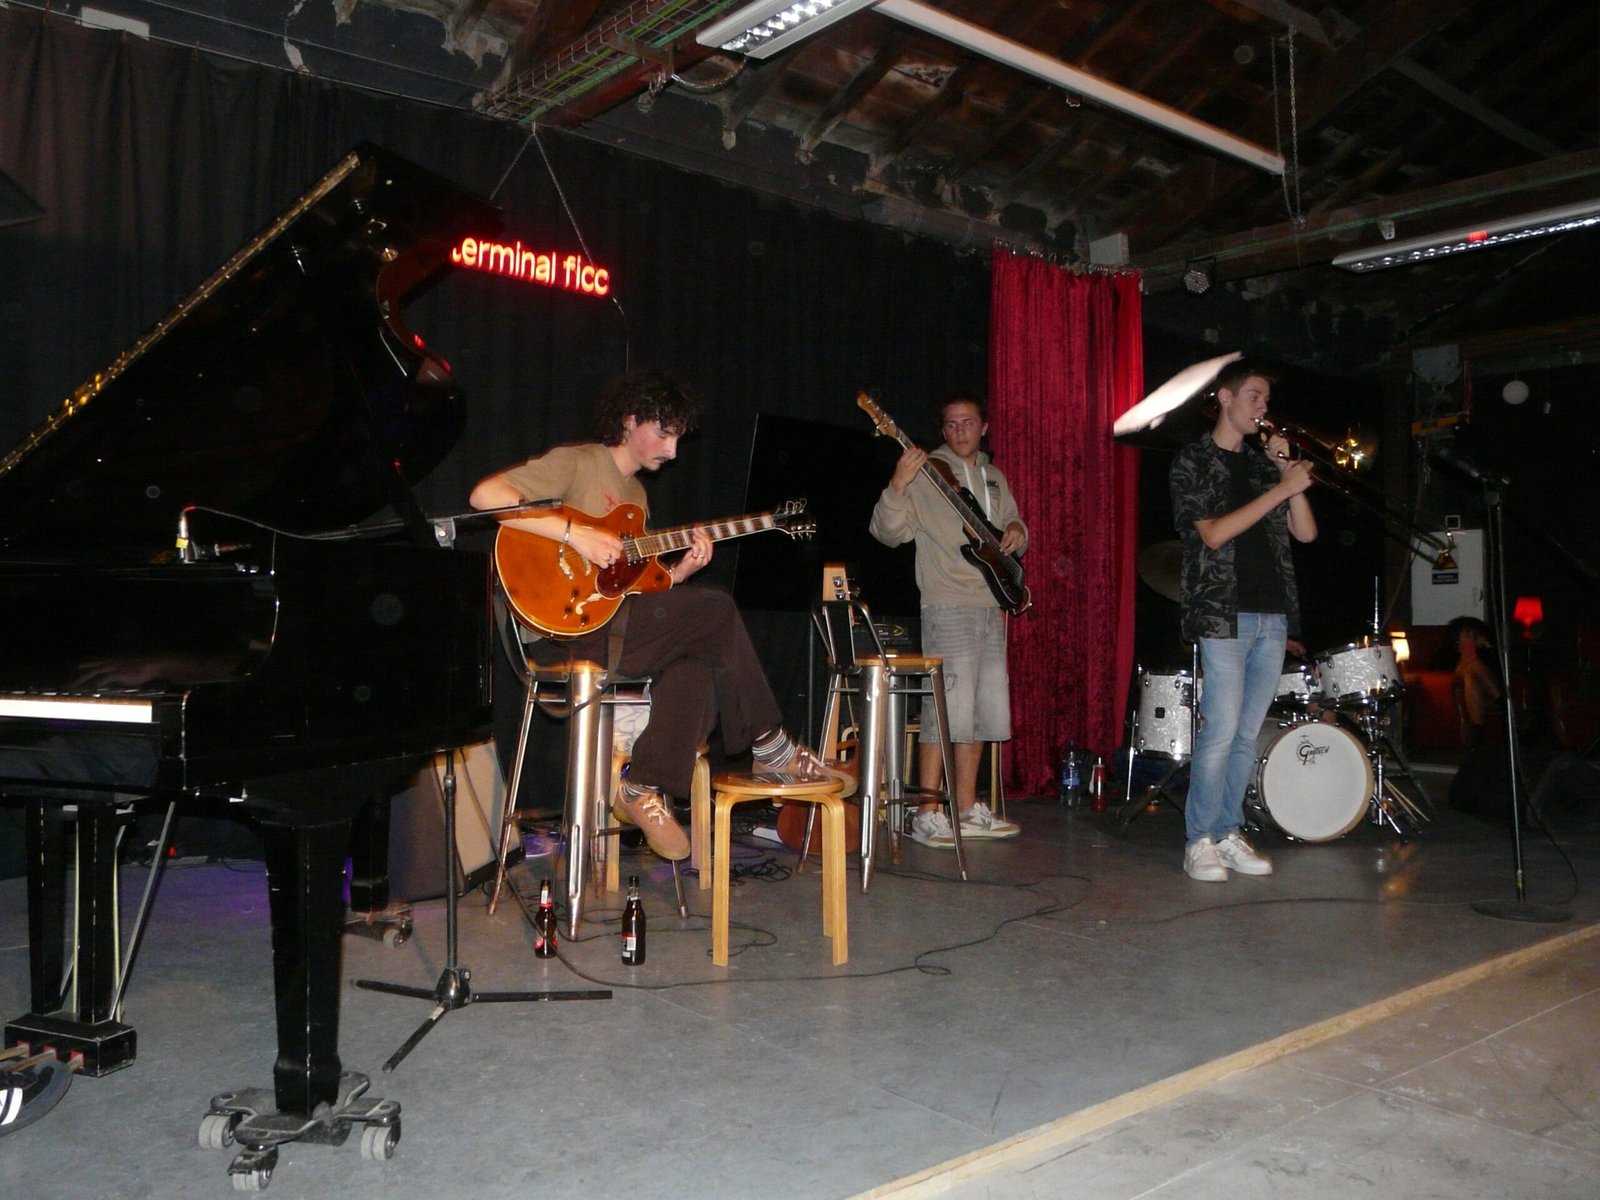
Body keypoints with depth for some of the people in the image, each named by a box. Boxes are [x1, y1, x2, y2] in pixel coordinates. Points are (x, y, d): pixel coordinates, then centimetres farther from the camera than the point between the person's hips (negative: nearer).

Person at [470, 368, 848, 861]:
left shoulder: (637, 493, 23)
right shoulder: (577, 463, -3)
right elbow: (485, 494, -18)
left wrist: (680, 571, 1)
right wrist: (573, 532, -23)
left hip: (617, 626, 8)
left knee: (698, 667, -22)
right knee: (717, 611, -18)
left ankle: (644, 787, -17)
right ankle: (770, 744, -5)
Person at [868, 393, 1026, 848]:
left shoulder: (994, 478, 18)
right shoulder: (926, 472, -4)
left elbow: (1014, 526, 29)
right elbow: (888, 532, -12)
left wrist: (1017, 533, 6)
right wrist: (898, 486, -28)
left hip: (992, 607, 8)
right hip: (948, 608, -7)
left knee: (983, 712, 10)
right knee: (948, 710, -12)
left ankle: (966, 810, 19)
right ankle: (927, 814, -4)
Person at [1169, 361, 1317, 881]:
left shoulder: (1263, 463, 18)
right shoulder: (1193, 462, 0)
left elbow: (1305, 532, 11)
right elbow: (1213, 533, -13)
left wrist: (1290, 473, -1)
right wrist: (1281, 488, -13)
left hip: (1273, 614, 6)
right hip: (1224, 614, -6)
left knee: (1247, 735, 8)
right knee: (1220, 731, -9)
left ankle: (1227, 833, 15)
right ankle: (1199, 842, -1)